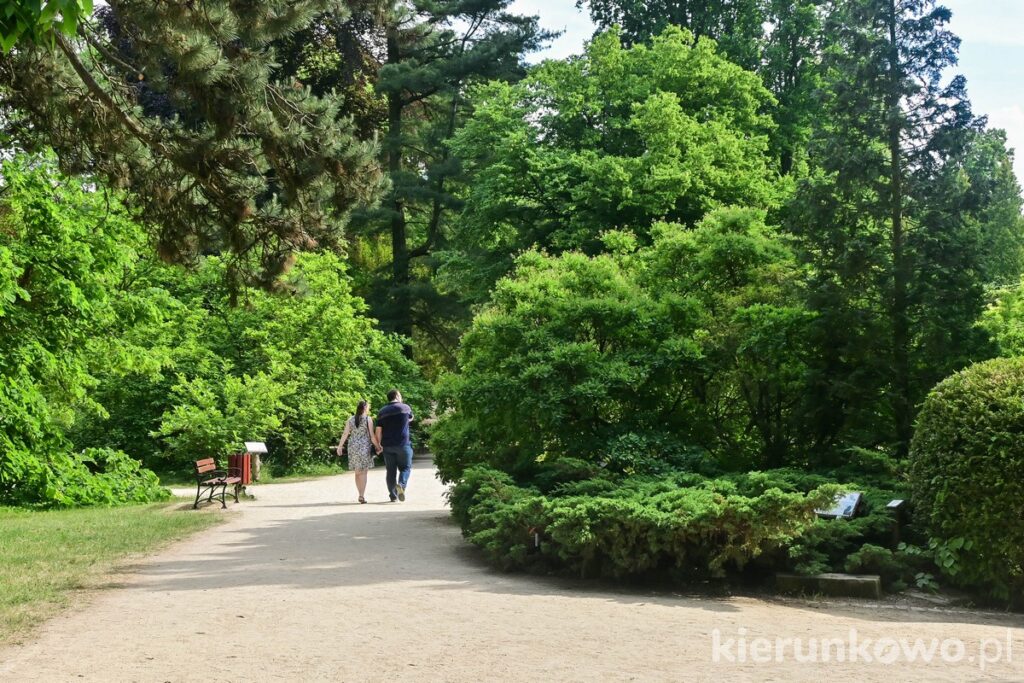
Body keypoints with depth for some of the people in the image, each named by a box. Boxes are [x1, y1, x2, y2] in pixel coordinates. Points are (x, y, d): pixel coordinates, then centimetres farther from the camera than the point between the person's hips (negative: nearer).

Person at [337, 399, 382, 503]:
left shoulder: (351, 419, 5)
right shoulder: (368, 419, -6)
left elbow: (345, 434, 2)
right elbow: (372, 436, -8)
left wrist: (340, 446, 8)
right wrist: (377, 446, 3)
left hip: (353, 447, 4)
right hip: (365, 447, -4)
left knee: (357, 472, 13)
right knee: (364, 472, -3)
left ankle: (361, 494, 18)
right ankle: (362, 495, -12)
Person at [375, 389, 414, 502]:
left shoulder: (382, 412, 6)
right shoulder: (405, 408, 1)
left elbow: (378, 431, 2)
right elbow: (411, 418, 22)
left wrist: (378, 444, 12)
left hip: (387, 446, 3)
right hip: (403, 444, -3)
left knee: (391, 470, 8)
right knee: (405, 467, 6)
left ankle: (393, 495, 10)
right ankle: (401, 484, -21)